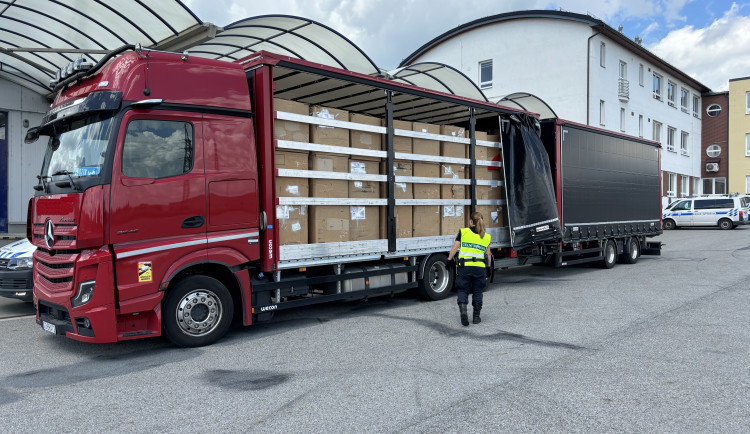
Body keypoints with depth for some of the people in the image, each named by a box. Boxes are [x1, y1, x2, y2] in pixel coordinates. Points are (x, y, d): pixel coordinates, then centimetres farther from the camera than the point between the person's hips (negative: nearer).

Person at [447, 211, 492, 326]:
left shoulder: (463, 232, 2)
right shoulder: (486, 237, 10)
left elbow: (454, 248, 1)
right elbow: (488, 255, 13)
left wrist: (449, 260, 11)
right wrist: (489, 267, 24)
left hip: (464, 266, -2)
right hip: (480, 267, 2)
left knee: (463, 290, 8)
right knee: (477, 292, 14)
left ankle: (462, 308, -16)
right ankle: (476, 316, 18)